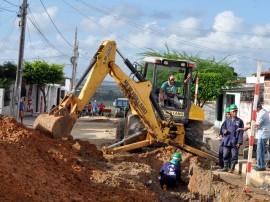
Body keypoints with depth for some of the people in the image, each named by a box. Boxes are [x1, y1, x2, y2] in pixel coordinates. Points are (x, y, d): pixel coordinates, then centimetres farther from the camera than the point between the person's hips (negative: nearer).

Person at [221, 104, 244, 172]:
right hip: (227, 141, 3)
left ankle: (232, 168, 8)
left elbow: (241, 132, -1)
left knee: (234, 156, 0)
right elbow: (223, 128, 18)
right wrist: (224, 131, -8)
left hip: (234, 142, -3)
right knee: (226, 155, 5)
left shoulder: (239, 121, 1)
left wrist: (239, 142, -8)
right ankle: (226, 167, 17)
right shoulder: (227, 120, 10)